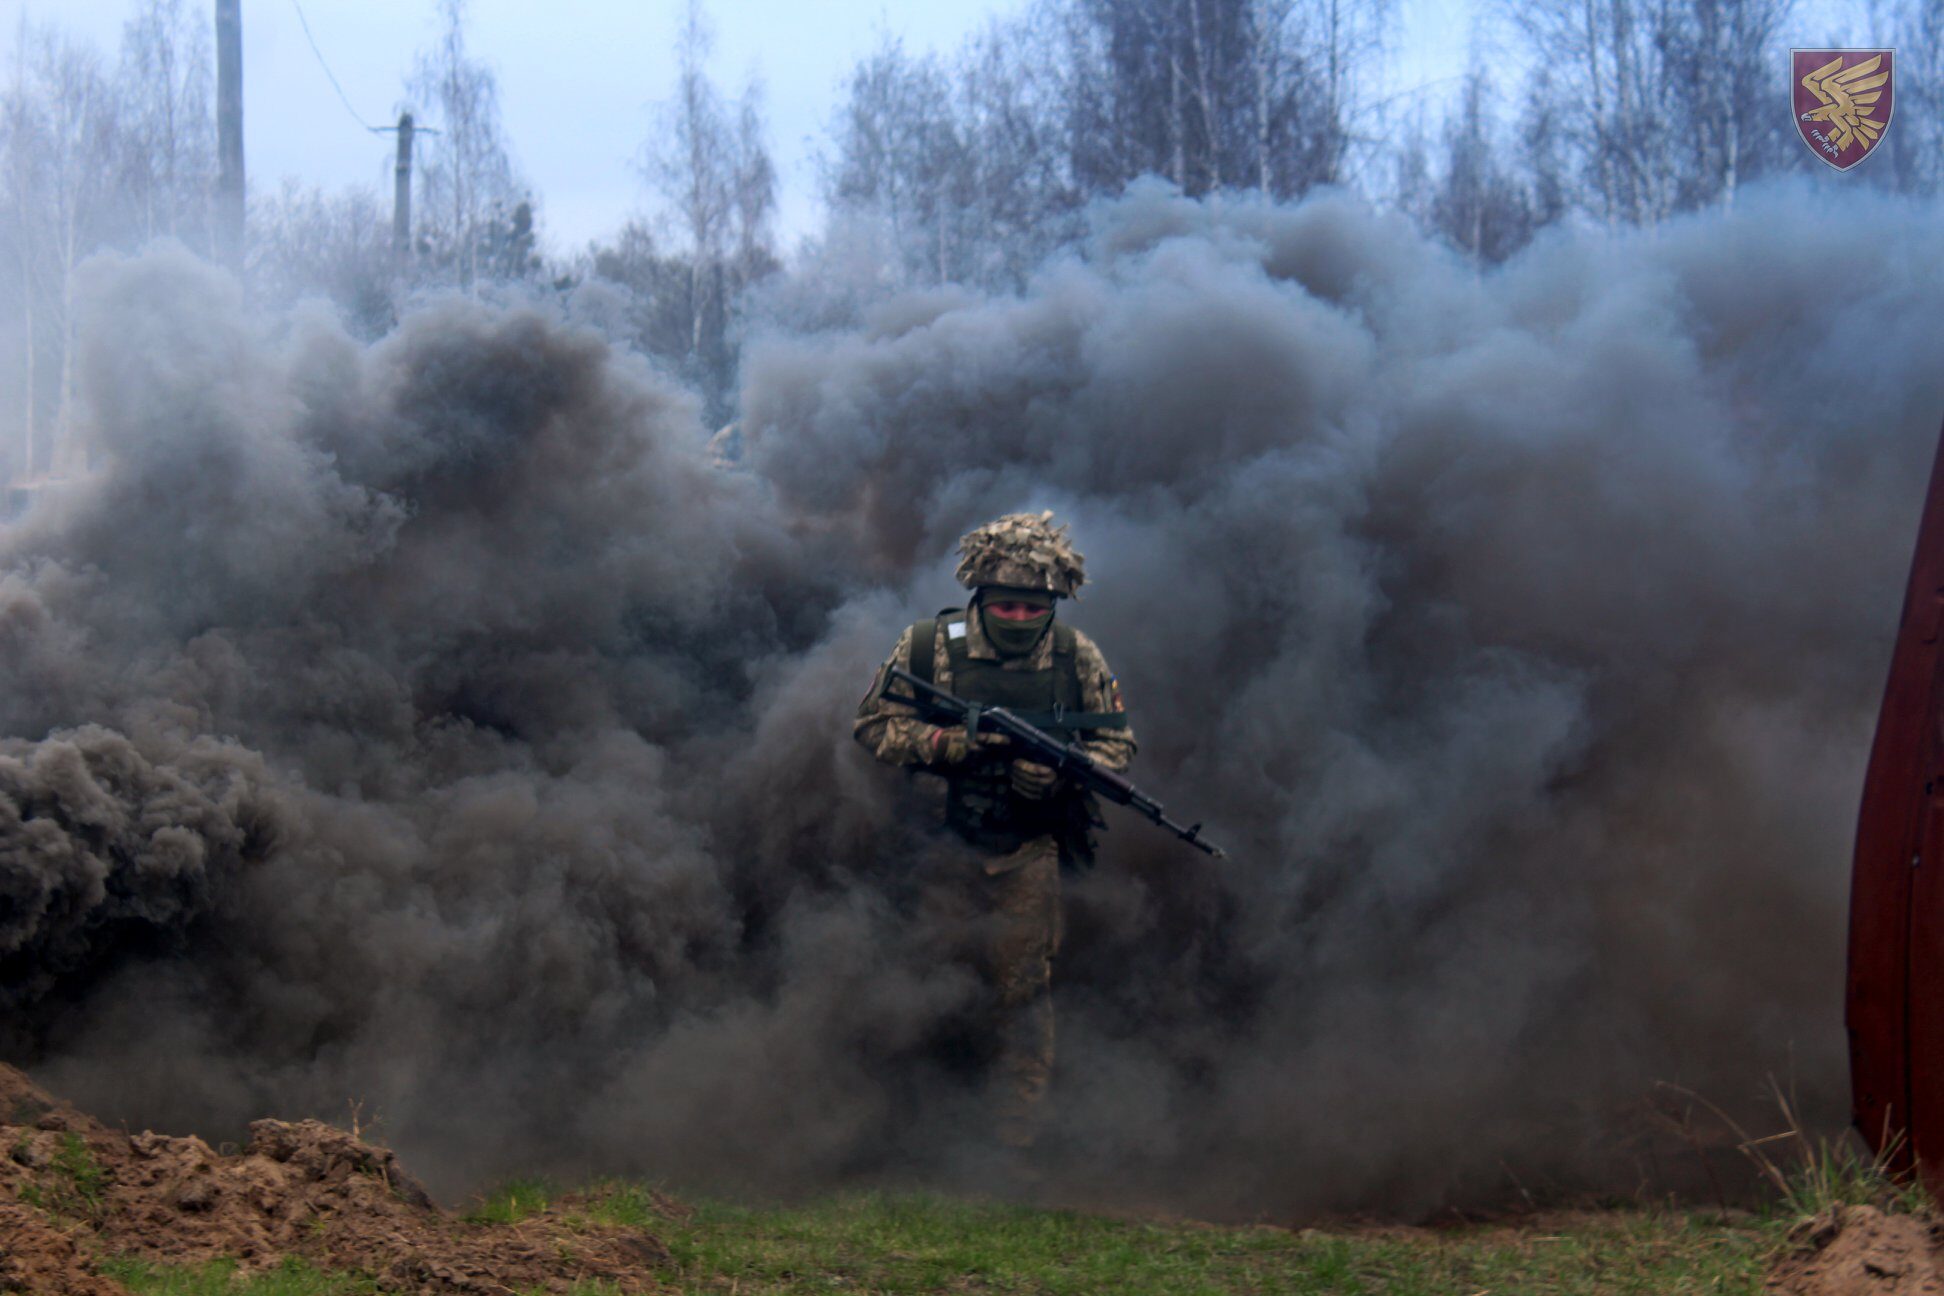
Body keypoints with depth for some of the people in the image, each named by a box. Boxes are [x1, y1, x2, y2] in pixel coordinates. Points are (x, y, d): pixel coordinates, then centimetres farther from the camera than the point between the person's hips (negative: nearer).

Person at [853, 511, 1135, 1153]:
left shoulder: (1077, 657, -1)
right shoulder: (929, 645, -6)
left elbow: (1118, 743, 7)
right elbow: (872, 725, -4)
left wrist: (1059, 770, -13)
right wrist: (947, 743, -20)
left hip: (1026, 858, 1)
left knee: (1021, 992, 1)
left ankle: (1016, 1135, 9)